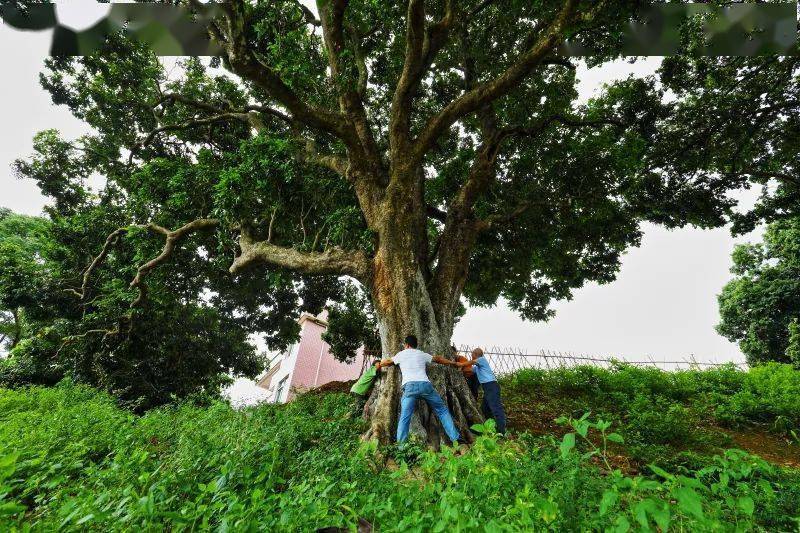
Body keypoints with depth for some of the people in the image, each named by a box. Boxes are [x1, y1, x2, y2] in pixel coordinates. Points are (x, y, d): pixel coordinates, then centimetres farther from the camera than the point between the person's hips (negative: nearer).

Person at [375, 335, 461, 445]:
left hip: (410, 386, -2)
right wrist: (452, 363, 50)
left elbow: (388, 362, 35)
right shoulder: (422, 354, 23)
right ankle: (455, 439, 5)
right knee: (442, 411, 10)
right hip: (425, 384, 2)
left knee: (404, 418, -2)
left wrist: (379, 365, 55)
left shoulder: (401, 354, 19)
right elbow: (438, 359, 35)